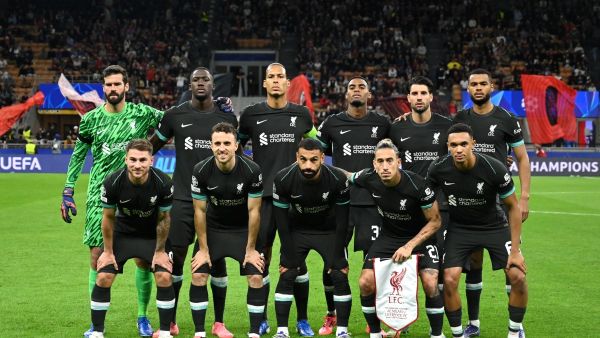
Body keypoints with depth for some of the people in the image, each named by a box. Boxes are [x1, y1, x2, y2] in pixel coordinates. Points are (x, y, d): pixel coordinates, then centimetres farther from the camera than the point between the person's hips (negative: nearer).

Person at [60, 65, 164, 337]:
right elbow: (78, 156, 12)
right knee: (97, 257, -2)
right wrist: (67, 193, 9)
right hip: (100, 195, 0)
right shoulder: (91, 119, 4)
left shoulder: (142, 114, 1)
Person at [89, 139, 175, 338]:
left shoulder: (163, 183, -26)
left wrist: (160, 251, -6)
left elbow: (163, 219, -11)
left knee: (164, 277, -14)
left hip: (152, 236, 0)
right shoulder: (112, 183, -26)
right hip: (122, 234, 0)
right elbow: (108, 218, -10)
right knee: (103, 278, -9)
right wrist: (108, 251, -5)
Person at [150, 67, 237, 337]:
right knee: (175, 257, 2)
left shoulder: (227, 118, 5)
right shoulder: (174, 115, 2)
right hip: (183, 198, 0)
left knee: (217, 259, 4)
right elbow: (153, 146, 15)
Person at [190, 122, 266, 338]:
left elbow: (253, 211, -14)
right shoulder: (201, 171, -19)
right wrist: (203, 249, -9)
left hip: (243, 229, -1)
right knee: (198, 276, -10)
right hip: (213, 228, 1)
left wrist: (251, 249, -11)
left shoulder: (251, 170, -22)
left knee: (256, 277, -12)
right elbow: (200, 210, -10)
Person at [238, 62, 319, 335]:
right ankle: (261, 320, 12)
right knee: (261, 256, 2)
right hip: (263, 196, -1)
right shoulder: (251, 114, 3)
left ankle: (302, 320, 12)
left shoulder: (301, 114, 7)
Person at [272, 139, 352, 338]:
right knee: (286, 275, -9)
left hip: (329, 231, 0)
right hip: (297, 230, 1)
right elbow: (282, 220, -15)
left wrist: (338, 258, -16)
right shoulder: (283, 179, -24)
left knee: (340, 276, -10)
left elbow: (342, 221, -16)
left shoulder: (338, 179, -26)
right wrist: (289, 258, -15)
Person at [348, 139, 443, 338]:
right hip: (388, 236, 4)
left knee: (430, 284, -22)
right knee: (365, 283, -10)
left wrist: (409, 246, -21)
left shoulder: (417, 184, -27)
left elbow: (435, 221, -16)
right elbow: (347, 176, 8)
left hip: (420, 236, -3)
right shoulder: (369, 179, -17)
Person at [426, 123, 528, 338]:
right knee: (449, 280, -16)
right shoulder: (438, 169, -19)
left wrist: (515, 250, -13)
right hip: (459, 228, 1)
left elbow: (513, 208, -12)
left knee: (517, 276, -13)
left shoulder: (494, 169, -25)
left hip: (494, 226, -1)